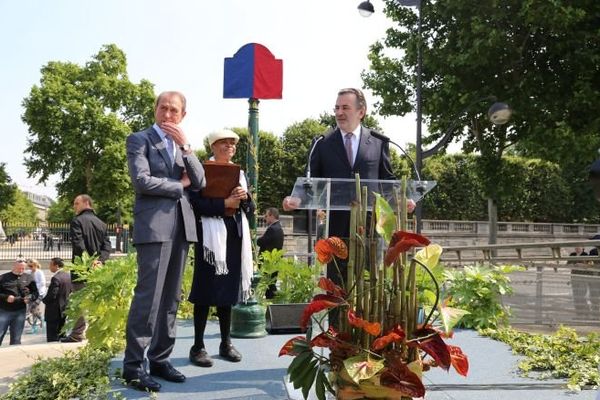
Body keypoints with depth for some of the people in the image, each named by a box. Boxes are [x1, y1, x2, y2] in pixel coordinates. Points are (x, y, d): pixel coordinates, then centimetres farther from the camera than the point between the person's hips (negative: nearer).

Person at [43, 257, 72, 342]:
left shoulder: (56, 278, -20)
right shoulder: (68, 276, 5)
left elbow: (52, 295, -23)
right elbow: (71, 291, 12)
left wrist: (44, 300, -4)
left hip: (54, 312, -8)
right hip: (65, 310, 8)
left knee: (52, 338, -1)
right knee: (61, 335, 17)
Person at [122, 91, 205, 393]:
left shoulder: (182, 145, 20)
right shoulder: (139, 139, 3)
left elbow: (199, 183, 8)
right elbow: (142, 181, -12)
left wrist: (185, 147, -1)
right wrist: (179, 184, -2)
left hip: (182, 224, 6)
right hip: (155, 225, -6)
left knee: (171, 298, 8)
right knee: (149, 296, -9)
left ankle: (160, 359, 16)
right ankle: (133, 365, 0)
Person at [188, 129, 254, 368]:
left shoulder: (239, 173, 16)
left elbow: (250, 209, 15)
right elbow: (195, 203, -13)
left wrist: (244, 197, -5)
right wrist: (224, 203, -18)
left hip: (236, 237, 6)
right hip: (211, 236, -6)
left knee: (229, 289, 10)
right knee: (206, 290, -4)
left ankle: (226, 343, 19)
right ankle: (198, 346, 4)